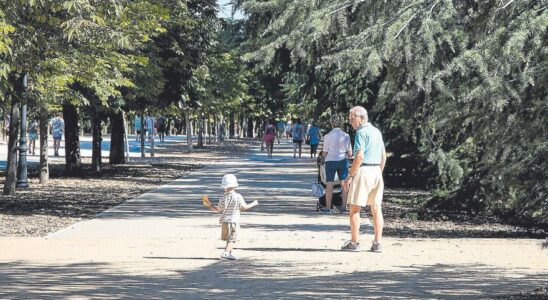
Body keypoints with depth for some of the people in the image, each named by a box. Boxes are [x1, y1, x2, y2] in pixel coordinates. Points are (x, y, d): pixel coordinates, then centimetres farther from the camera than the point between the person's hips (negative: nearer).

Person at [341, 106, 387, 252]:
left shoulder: (361, 132, -11)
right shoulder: (377, 131, 15)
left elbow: (359, 157, -18)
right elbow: (384, 156, 19)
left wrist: (349, 176, -15)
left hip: (363, 170, -8)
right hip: (377, 171, 8)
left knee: (355, 208, -1)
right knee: (376, 208, 8)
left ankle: (354, 242, -1)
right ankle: (377, 243, 6)